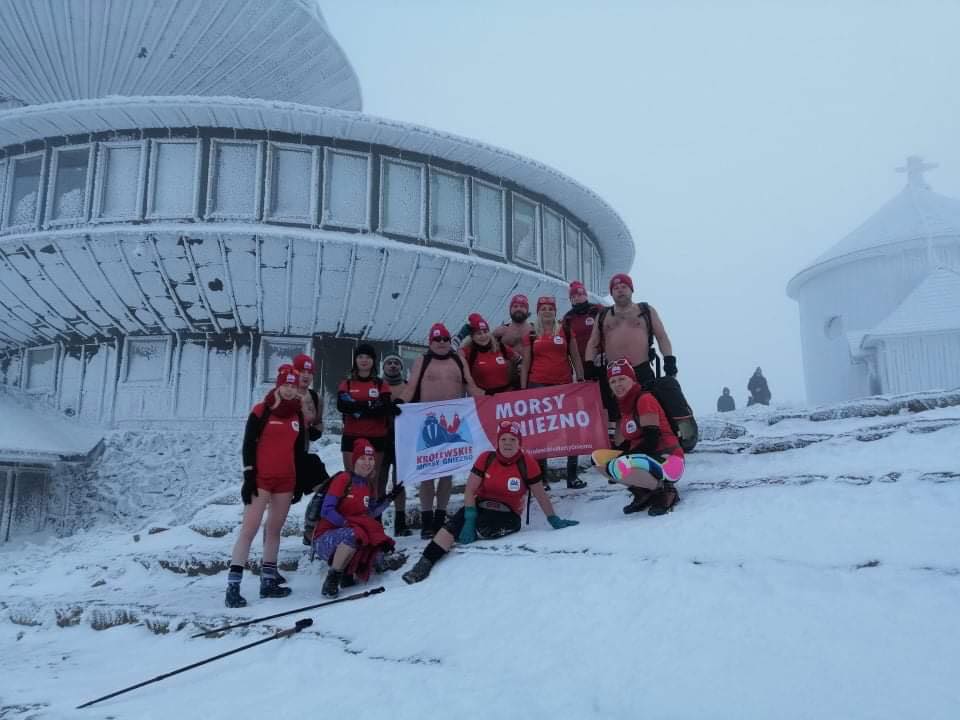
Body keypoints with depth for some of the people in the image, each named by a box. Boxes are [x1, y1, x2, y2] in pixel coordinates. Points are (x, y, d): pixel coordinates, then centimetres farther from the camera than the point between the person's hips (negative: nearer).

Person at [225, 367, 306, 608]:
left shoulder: (298, 415, 10)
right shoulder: (261, 411, -4)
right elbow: (248, 444, -6)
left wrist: (300, 481, 14)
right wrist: (248, 476, -12)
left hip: (286, 480, 5)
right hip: (261, 478, -5)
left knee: (274, 529, 9)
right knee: (249, 529, -10)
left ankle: (268, 581, 16)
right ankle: (233, 586, -11)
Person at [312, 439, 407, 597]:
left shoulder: (368, 485, 14)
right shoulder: (343, 479, -7)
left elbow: (370, 515, 11)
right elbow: (326, 511, -15)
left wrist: (389, 498, 3)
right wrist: (346, 524, -26)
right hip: (326, 538, -5)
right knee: (354, 534, -38)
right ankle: (332, 579, -27)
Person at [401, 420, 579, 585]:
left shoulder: (527, 463, -10)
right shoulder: (486, 458, -6)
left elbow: (540, 495, -1)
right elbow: (470, 490, -8)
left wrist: (554, 520, -1)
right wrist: (470, 520, -18)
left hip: (508, 515, -1)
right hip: (481, 506, 2)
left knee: (485, 527, -36)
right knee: (455, 524, -28)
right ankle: (425, 563, -31)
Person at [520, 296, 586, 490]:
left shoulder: (566, 332, 7)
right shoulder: (531, 336, 7)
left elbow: (576, 358, 10)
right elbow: (525, 364, 8)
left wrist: (581, 381, 4)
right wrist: (523, 390, 3)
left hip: (564, 385, 1)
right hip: (538, 386, 0)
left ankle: (572, 475, 9)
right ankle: (542, 477, 7)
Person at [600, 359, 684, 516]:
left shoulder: (645, 399, -12)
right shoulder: (625, 405, 13)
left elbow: (651, 440, -18)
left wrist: (623, 457, -17)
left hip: (667, 461, -9)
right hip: (646, 460, 9)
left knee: (622, 467, -34)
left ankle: (665, 490, -9)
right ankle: (644, 492, 6)